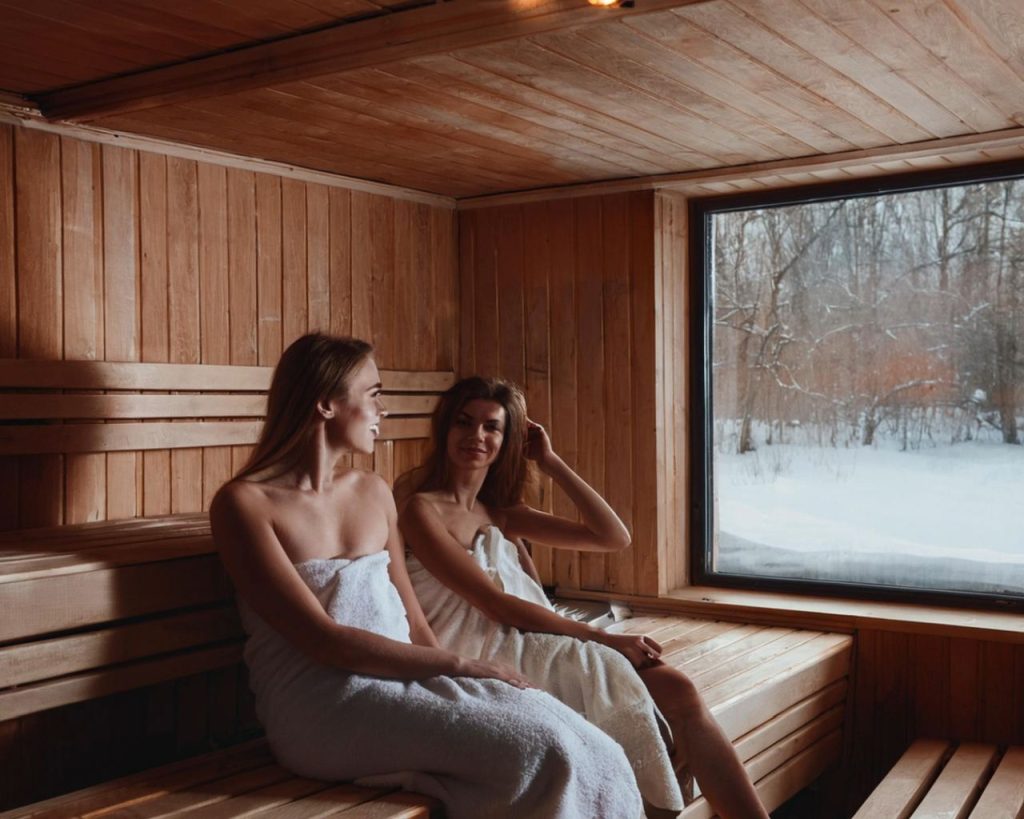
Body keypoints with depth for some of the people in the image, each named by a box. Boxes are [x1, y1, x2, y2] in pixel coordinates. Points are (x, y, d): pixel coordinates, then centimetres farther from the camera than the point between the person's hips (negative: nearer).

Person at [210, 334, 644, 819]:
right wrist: (458, 664, -15)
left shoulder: (373, 493, 15)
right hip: (325, 705, -6)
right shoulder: (244, 503, -6)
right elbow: (324, 641, -14)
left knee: (577, 741, -18)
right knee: (540, 748, -25)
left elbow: (413, 623, 14)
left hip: (404, 680, 6)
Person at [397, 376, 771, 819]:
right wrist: (601, 638, -15)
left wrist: (550, 462, 11)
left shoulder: (500, 513, 19)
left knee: (679, 692, -14)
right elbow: (496, 604, -11)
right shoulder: (420, 507, -2)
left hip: (529, 645, 6)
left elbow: (614, 537, 14)